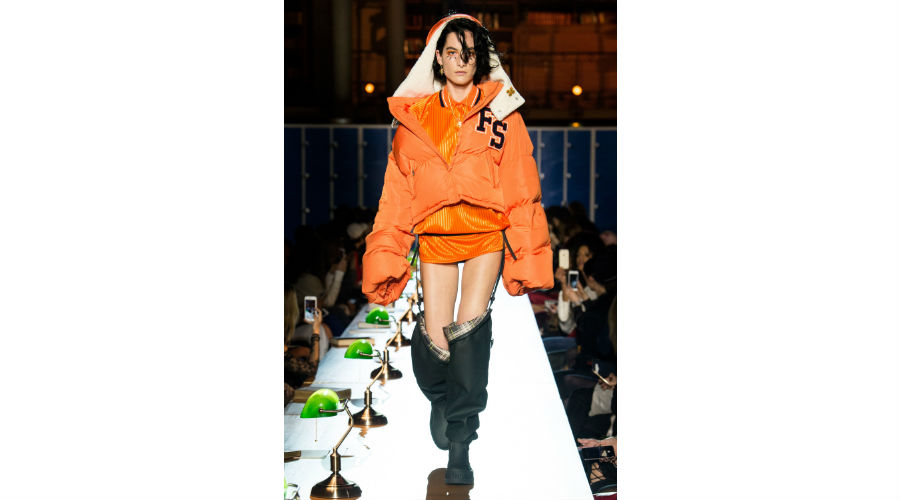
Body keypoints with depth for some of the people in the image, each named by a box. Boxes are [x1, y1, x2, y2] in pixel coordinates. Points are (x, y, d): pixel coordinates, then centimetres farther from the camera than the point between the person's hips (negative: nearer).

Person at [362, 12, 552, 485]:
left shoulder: (500, 110, 5)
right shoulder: (415, 117, 9)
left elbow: (521, 185, 4)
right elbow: (397, 192, 10)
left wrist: (526, 254, -1)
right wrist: (385, 260, 5)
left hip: (486, 232, -1)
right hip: (435, 237, 1)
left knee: (470, 327, -18)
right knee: (436, 342, -6)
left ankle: (460, 444, -6)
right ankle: (440, 397, 30)